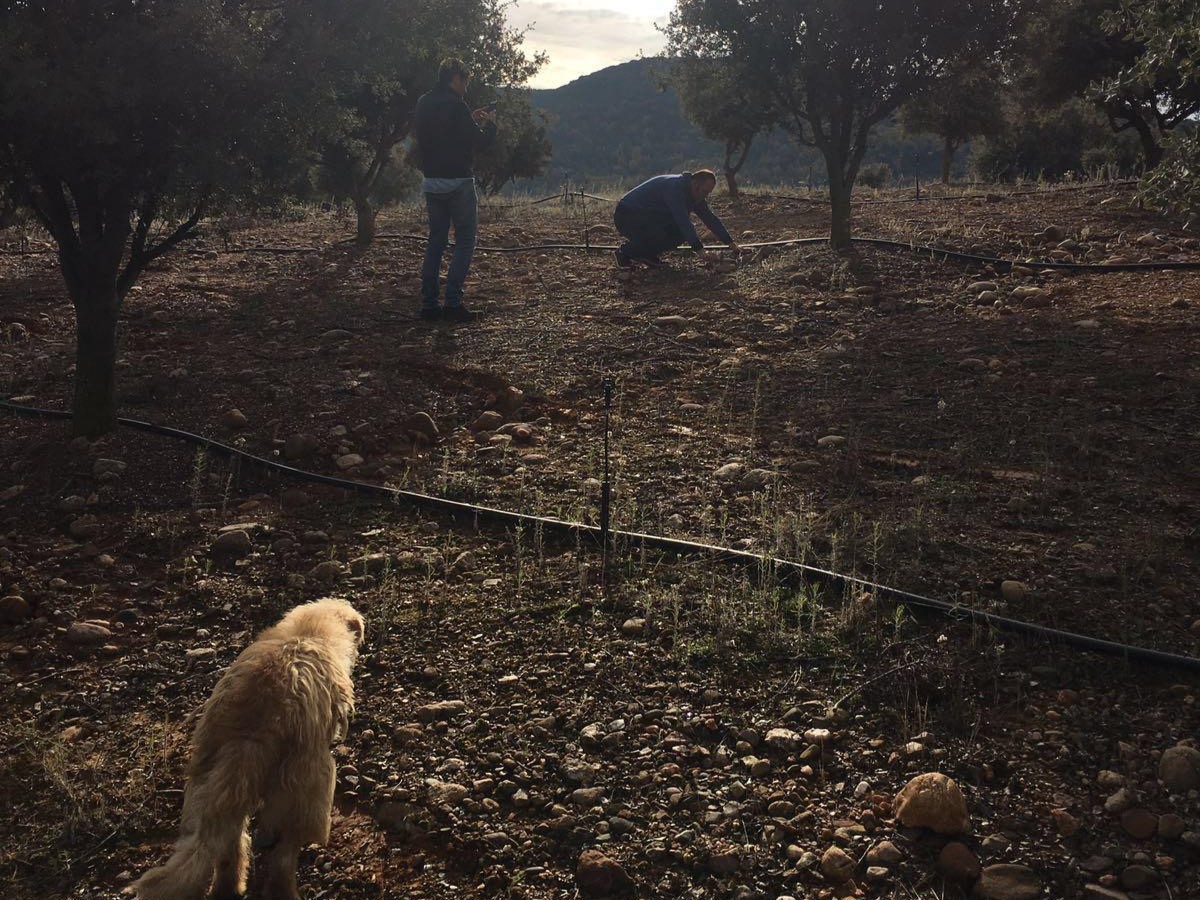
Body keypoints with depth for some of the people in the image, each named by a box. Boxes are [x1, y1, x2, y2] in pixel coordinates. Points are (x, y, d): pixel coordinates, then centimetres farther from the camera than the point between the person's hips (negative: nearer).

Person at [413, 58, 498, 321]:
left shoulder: (423, 104, 11)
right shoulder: (455, 105, -14)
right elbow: (479, 141, -13)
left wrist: (471, 120, 19)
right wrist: (489, 123, 6)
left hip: (432, 182, 8)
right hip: (457, 182, -8)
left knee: (436, 241, 12)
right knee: (465, 241, -1)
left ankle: (429, 304, 10)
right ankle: (453, 301, -10)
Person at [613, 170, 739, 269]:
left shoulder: (696, 195, 2)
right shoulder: (674, 187, -28)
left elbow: (710, 218, 9)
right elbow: (683, 220, -34)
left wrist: (730, 241, 3)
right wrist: (699, 249, -35)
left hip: (650, 218, 9)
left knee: (683, 232, -6)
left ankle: (646, 255, 5)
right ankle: (626, 252, -8)